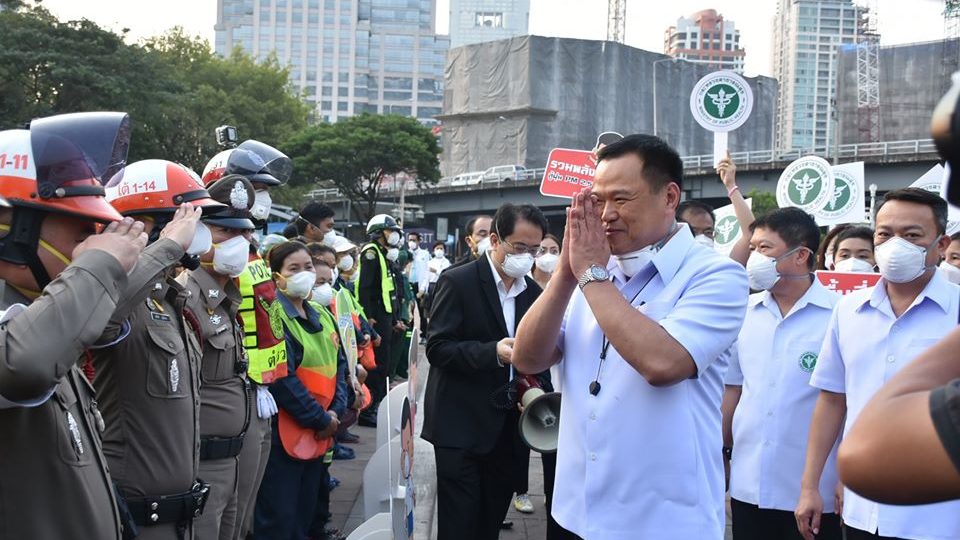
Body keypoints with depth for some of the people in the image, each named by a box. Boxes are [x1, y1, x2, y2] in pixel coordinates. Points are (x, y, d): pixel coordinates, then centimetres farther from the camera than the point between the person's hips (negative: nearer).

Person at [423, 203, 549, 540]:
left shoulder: (533, 292, 9)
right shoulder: (458, 282, -10)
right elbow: (437, 348, -15)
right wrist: (492, 352, -28)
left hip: (507, 424, 6)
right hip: (462, 423, -6)